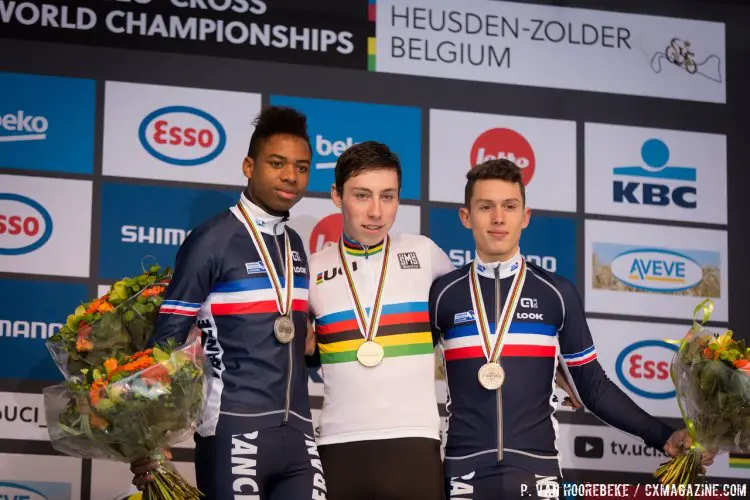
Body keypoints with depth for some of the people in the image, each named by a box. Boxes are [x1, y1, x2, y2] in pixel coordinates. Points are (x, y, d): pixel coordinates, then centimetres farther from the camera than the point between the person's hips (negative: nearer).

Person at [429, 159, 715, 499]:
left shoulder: (557, 294, 4)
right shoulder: (443, 294, 4)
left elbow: (592, 386, 8)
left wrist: (664, 438, 1)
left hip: (535, 472, 0)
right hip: (466, 472, 0)